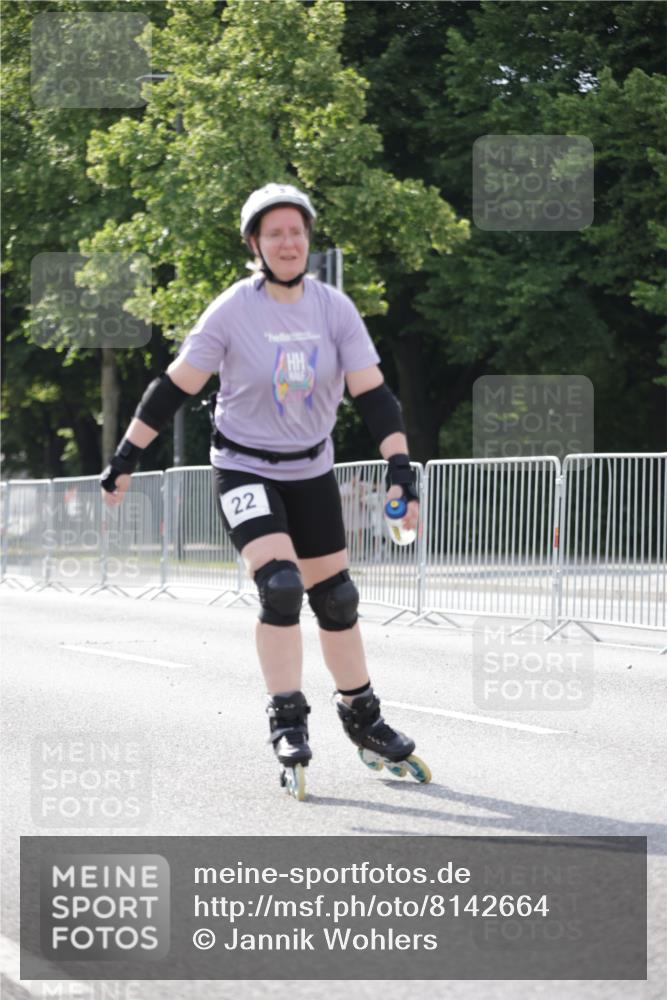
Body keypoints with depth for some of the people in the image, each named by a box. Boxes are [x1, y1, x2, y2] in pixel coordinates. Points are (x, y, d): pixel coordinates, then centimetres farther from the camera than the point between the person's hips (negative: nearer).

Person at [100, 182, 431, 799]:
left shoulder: (334, 308, -7)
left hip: (312, 471, 4)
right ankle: (288, 725, -12)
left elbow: (372, 393, -10)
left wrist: (400, 466, -21)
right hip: (244, 469, -4)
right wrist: (126, 458, -8)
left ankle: (363, 721, 26)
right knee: (280, 586, -22)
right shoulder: (232, 312, -15)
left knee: (336, 597, 9)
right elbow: (174, 388, -9)